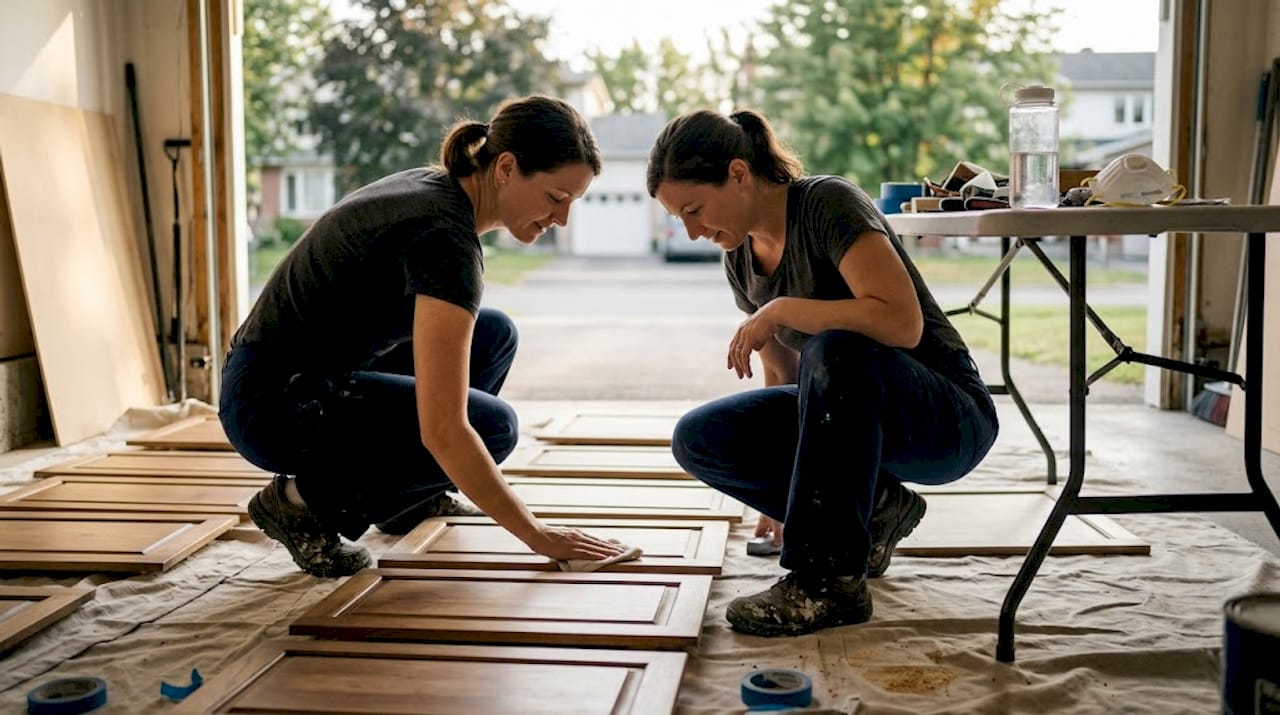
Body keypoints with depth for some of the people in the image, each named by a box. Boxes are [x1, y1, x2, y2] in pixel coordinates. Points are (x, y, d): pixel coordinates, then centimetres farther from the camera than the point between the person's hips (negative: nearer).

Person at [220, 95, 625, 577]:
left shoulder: (434, 187, 2)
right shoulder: (446, 235, -26)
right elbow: (444, 432, -29)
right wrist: (537, 536, -21)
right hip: (273, 404, -9)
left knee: (494, 335, 9)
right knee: (492, 426, -17)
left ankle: (409, 499, 19)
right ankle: (306, 500, -3)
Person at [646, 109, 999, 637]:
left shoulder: (829, 203, -18)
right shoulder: (741, 257, 3)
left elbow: (903, 323, -31)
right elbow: (782, 372, 13)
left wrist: (780, 310, -25)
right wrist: (790, 498, 18)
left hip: (949, 421, -7)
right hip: (852, 418, 8)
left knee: (835, 350, -38)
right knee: (698, 439, -9)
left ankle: (830, 582, -28)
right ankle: (870, 508, 3)